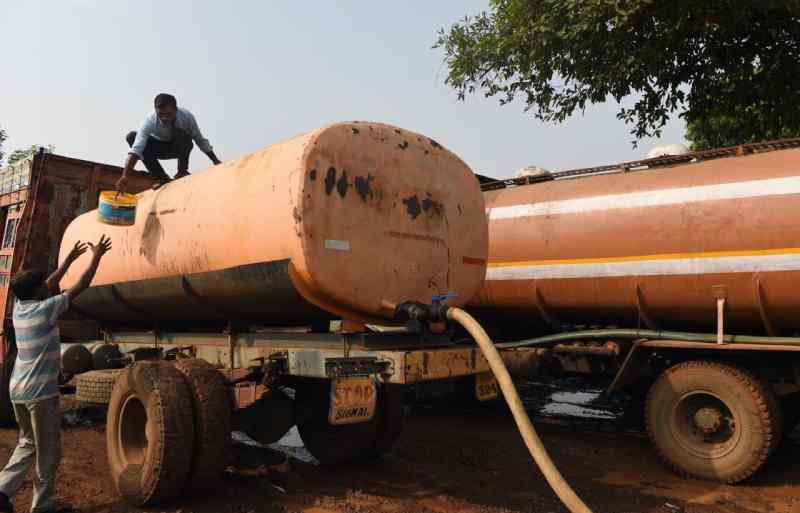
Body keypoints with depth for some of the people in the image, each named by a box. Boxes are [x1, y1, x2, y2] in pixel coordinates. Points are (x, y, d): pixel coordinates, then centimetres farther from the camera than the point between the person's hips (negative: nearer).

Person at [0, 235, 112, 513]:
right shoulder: (45, 310, -15)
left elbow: (49, 285, 20)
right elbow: (81, 286, -11)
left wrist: (70, 259, 26)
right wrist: (96, 256, -1)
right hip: (41, 392, -8)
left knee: (27, 443, 23)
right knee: (48, 450, 6)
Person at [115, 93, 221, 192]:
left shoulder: (187, 117, -29)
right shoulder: (149, 121, -32)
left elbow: (200, 140, -14)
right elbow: (136, 148, -42)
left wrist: (216, 161, -13)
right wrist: (124, 176, -53)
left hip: (182, 147, -1)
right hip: (158, 147, 1)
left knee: (181, 133, -35)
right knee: (131, 137, -26)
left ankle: (182, 172, -14)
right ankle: (162, 178, -19)